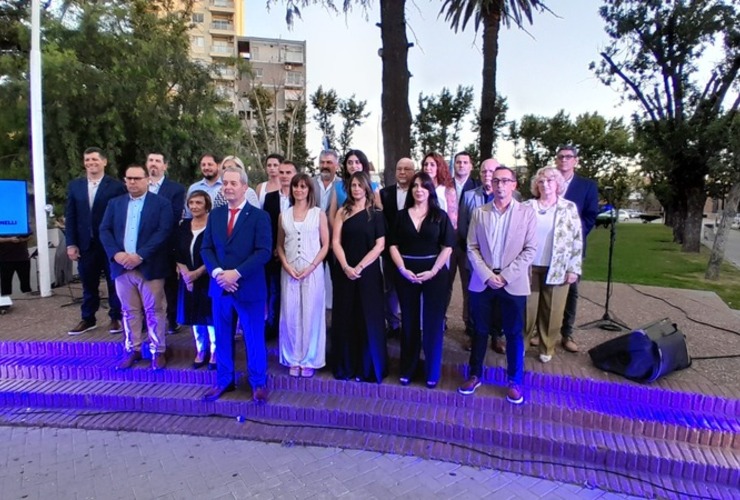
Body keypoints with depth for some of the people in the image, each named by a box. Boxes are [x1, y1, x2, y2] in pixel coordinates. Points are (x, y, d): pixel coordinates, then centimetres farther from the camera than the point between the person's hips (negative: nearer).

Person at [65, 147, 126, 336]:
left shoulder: (116, 186, -4)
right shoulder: (74, 186, 9)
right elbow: (70, 216, 7)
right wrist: (71, 244, 1)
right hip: (85, 244, 4)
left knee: (114, 283, 7)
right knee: (88, 284, 13)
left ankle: (116, 318, 20)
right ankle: (88, 319, 27)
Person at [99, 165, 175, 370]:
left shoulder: (161, 204, -3)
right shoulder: (115, 204, 12)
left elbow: (164, 232, -13)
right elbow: (104, 230, 5)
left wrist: (140, 255, -20)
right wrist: (116, 253, -12)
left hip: (150, 267, -4)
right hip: (122, 267, 4)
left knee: (154, 311, 4)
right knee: (129, 311, 13)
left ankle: (158, 351, 15)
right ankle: (132, 350, 25)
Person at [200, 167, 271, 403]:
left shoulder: (259, 216, -5)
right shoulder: (215, 214, 10)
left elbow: (264, 252, -14)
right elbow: (206, 248, 6)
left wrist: (236, 273, -20)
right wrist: (217, 272, -13)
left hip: (249, 287, -4)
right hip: (220, 286, 4)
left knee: (254, 338, 7)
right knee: (222, 337, 14)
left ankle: (258, 383, 23)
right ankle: (224, 381, 31)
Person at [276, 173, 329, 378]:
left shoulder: (319, 214, 2)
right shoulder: (283, 215, 9)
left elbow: (325, 245, 1)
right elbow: (280, 245, 12)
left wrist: (311, 267, -10)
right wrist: (287, 266, -5)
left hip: (312, 270, -2)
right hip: (289, 271, 2)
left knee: (310, 314, 1)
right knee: (290, 315, 4)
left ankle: (310, 360, 14)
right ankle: (294, 359, 17)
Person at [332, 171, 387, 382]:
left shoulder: (376, 214, 2)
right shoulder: (343, 212, 7)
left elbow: (380, 245, -5)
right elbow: (336, 242, 0)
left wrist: (360, 267, -14)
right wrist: (345, 267, -14)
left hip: (368, 273, -2)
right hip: (345, 272, 2)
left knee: (368, 320, 3)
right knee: (345, 319, 7)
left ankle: (368, 368, 17)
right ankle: (346, 367, 20)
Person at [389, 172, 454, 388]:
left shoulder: (440, 215, 1)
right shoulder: (402, 215, 6)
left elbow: (447, 246, -3)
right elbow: (393, 245, 4)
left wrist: (433, 271, -13)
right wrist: (402, 269, -10)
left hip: (434, 273, -1)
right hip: (406, 274, 2)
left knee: (433, 322, 5)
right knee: (409, 322, 9)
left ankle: (432, 372, 19)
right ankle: (407, 369, 22)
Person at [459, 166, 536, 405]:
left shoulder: (527, 213, 0)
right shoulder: (479, 212, 3)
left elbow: (530, 249, -5)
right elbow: (472, 248, 1)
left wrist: (505, 276, -13)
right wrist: (487, 275, -11)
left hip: (513, 284, -1)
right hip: (482, 282, 1)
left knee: (514, 334, 9)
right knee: (480, 330, 12)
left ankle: (515, 381, 25)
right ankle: (474, 375, 28)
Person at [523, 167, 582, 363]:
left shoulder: (569, 208, 2)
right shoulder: (527, 207, 3)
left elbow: (577, 240, 1)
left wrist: (574, 269, -4)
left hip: (557, 270, 0)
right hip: (529, 267, 0)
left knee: (552, 312, 8)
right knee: (527, 309, 6)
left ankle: (547, 348, 25)